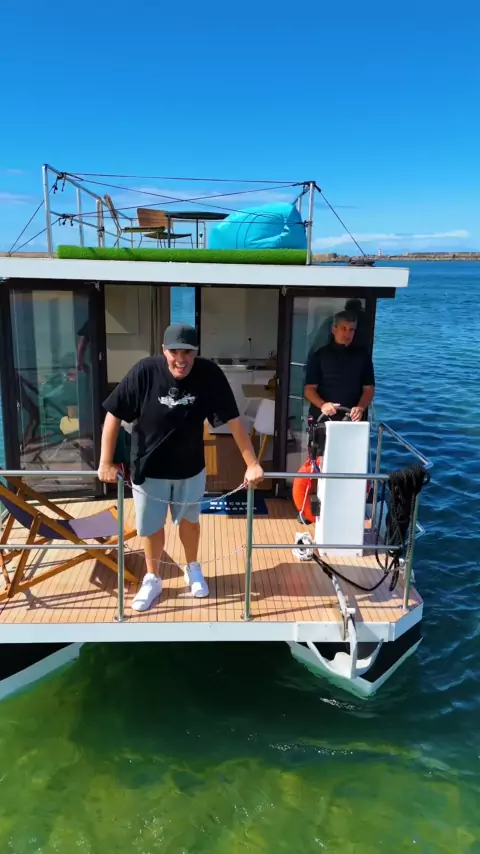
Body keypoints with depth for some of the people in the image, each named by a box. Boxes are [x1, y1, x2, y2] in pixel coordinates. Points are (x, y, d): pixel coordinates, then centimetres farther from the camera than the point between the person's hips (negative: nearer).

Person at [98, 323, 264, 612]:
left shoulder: (210, 374, -20)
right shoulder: (144, 371, -22)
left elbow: (234, 419, -16)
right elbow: (114, 415, -14)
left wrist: (252, 464, -19)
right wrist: (106, 463, -14)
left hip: (191, 468, 1)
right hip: (148, 469, -1)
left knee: (189, 520, 22)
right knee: (151, 526, 14)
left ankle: (193, 569, 48)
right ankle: (152, 579, 38)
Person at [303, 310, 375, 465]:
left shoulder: (362, 355, 7)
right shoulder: (319, 355, 3)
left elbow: (369, 388, 6)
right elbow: (309, 389, -1)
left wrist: (360, 407, -14)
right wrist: (322, 405, -21)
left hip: (352, 421, 1)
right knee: (321, 461, -2)